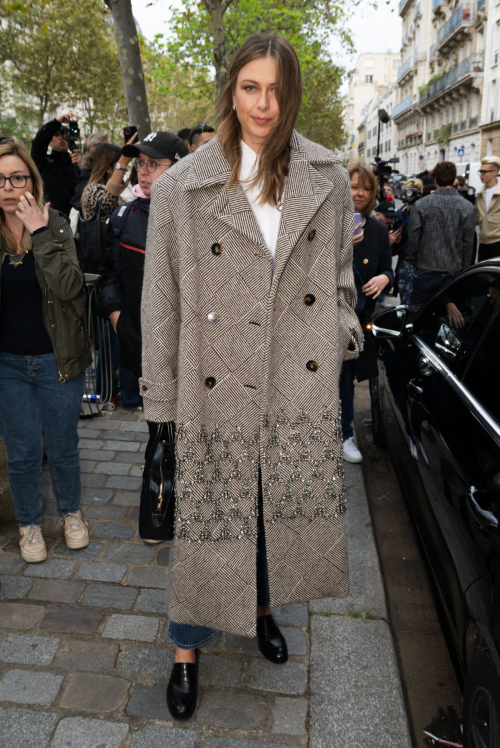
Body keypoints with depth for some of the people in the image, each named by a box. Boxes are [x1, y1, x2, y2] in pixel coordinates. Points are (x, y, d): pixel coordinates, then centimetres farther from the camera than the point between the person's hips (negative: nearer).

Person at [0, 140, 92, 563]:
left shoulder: (56, 226, -5)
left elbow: (69, 287, -21)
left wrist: (40, 232, -23)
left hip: (57, 360, -1)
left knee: (63, 447, 13)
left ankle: (71, 511, 39)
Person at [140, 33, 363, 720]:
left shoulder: (327, 178, 5)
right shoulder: (182, 186, -2)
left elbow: (340, 272, 16)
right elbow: (161, 296, -1)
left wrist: (342, 339, 7)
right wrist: (162, 393, -2)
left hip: (303, 383, 3)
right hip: (218, 387, -2)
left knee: (283, 504, 15)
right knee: (210, 512, 6)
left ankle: (261, 606, 44)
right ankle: (188, 649, 28)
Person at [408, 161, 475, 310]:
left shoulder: (421, 205, -8)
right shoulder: (466, 207, -5)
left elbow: (413, 237, -5)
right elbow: (468, 242, -3)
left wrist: (413, 259, 12)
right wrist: (464, 269, 8)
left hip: (425, 270, -1)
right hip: (453, 270, 1)